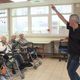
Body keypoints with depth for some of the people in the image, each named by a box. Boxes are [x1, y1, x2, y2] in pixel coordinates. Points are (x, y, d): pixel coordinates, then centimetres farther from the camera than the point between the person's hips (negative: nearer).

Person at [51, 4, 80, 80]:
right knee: (69, 69, 20)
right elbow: (63, 19, 3)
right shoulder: (71, 28, -2)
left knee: (71, 71, -7)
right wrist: (55, 10, 5)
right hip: (72, 54, 8)